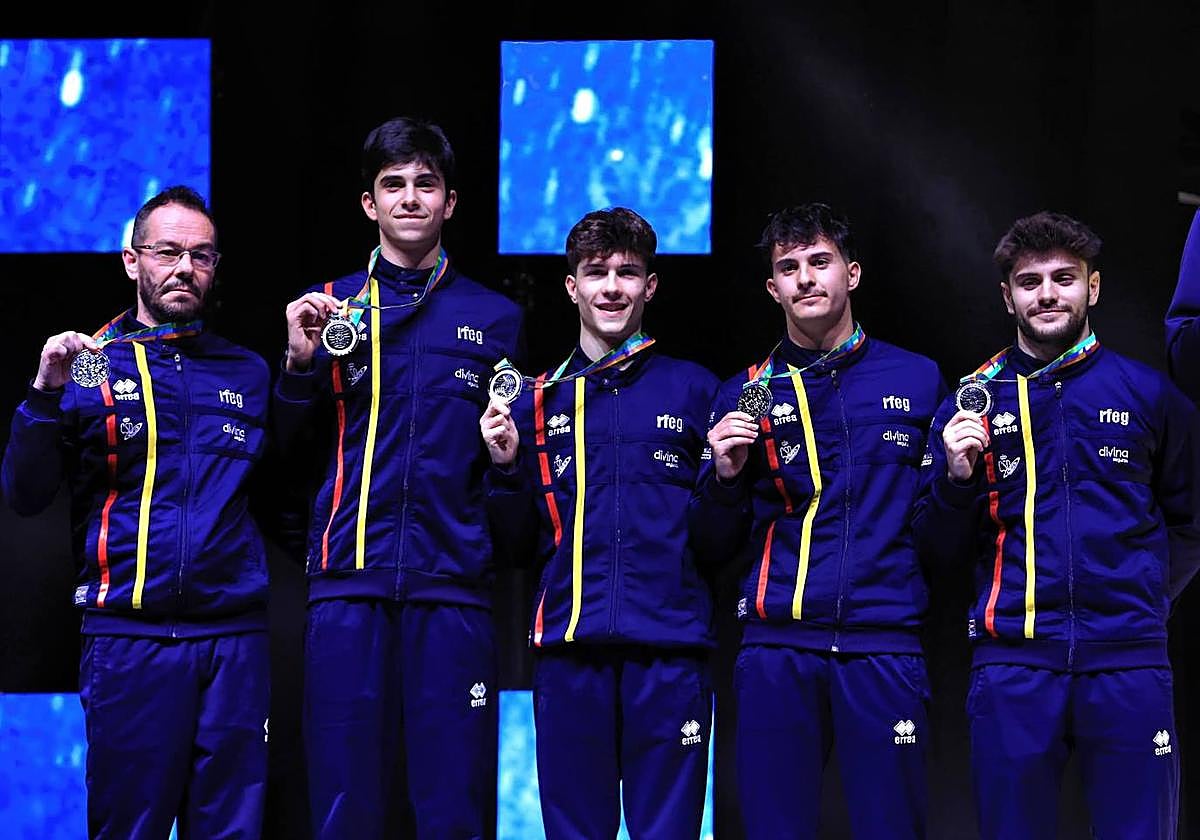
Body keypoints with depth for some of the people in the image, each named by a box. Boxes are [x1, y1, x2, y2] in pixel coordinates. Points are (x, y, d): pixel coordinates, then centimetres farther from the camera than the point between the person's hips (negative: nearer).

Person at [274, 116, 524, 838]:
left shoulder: (495, 317, 13)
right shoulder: (326, 308, 13)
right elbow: (289, 451, 10)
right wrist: (302, 365, -5)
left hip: (452, 582, 0)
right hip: (349, 576, 0)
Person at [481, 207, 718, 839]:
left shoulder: (692, 389, 9)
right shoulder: (538, 400, 13)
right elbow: (519, 545, 13)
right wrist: (506, 466, -2)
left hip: (669, 646, -1)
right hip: (570, 646, 1)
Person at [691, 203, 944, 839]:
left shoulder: (918, 380, 10)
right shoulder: (746, 394, 11)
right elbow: (717, 547, 11)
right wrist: (725, 475, -5)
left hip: (884, 642, -1)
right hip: (777, 644, 1)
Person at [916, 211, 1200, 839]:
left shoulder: (1148, 393, 7)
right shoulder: (974, 401, 9)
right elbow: (942, 546, 9)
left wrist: (1148, 598, 6)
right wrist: (956, 475, -9)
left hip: (1127, 661, 0)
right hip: (1013, 662, 1)